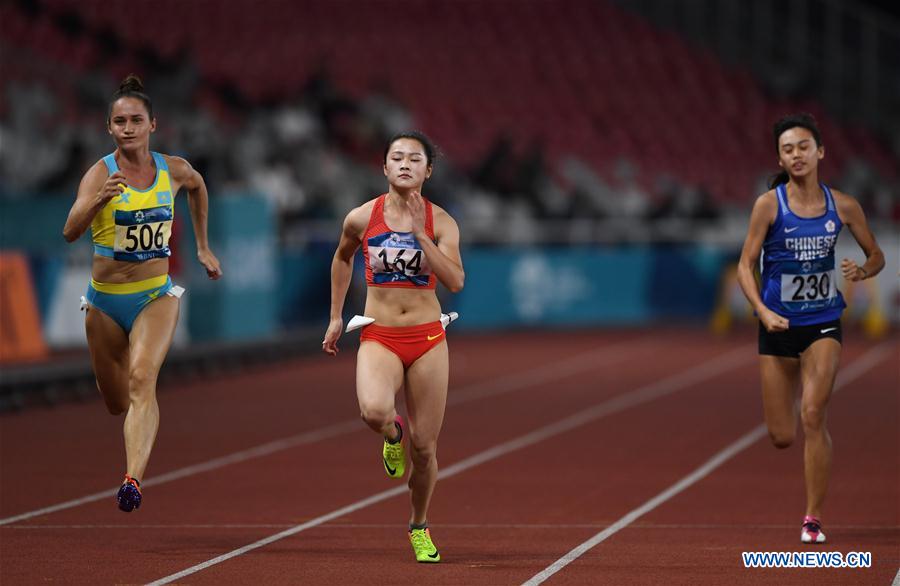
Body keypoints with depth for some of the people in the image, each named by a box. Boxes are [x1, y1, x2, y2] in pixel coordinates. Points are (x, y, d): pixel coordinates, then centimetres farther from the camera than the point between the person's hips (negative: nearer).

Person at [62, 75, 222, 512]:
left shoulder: (173, 170, -4)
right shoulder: (100, 173, -13)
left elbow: (198, 186, 22)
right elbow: (70, 232, -29)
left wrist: (203, 247, 23)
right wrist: (99, 201, -47)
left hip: (156, 297, 0)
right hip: (106, 300, 0)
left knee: (142, 379, -25)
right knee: (116, 404, 14)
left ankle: (133, 480, -37)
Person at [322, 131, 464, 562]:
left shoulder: (440, 222, -2)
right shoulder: (362, 218, -1)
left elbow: (455, 281, -14)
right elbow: (342, 257, 19)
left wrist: (420, 233, -19)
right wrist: (335, 316, 18)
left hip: (427, 338, 1)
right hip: (378, 337, -1)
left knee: (425, 446, 3)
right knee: (374, 411, -32)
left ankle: (419, 526, 28)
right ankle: (393, 433, 7)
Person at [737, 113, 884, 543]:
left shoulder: (843, 206, -3)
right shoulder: (769, 204, -8)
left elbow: (876, 255, 10)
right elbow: (745, 266, -6)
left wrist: (862, 271, -14)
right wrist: (763, 311, -21)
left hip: (823, 324, 0)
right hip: (779, 326, 0)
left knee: (812, 416, -18)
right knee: (782, 437, 2)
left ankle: (813, 519, -8)